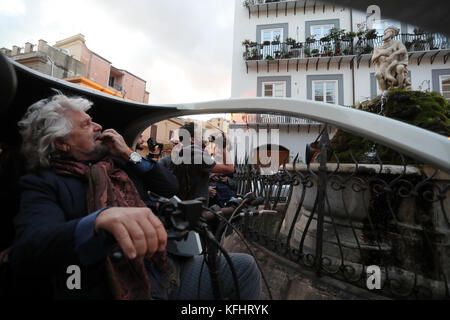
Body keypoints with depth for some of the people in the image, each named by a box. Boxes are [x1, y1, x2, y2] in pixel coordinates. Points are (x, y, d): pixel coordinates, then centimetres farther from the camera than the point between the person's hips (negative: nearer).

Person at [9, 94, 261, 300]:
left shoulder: (118, 163, 13)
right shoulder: (43, 184, -3)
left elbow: (171, 187, 10)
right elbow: (29, 250, -22)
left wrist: (130, 154, 1)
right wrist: (102, 218, -42)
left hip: (169, 270, 6)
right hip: (115, 288, -6)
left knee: (245, 266, 5)